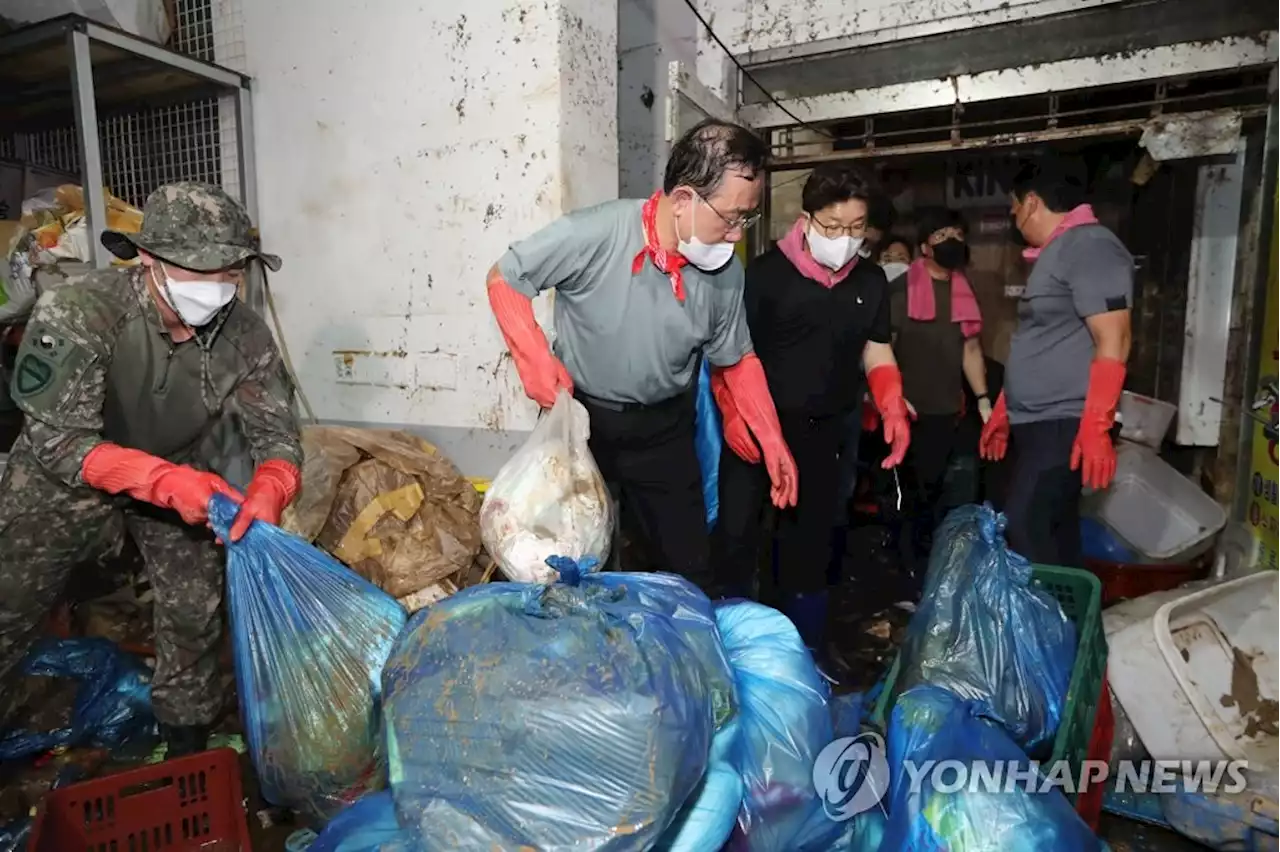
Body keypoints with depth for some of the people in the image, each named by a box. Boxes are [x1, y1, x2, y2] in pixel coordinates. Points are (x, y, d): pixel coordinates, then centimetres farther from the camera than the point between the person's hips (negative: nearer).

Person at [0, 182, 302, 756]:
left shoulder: (244, 334, -23)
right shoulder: (77, 314, -31)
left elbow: (276, 436, -19)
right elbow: (55, 439, -32)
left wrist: (268, 492, -43)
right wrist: (165, 480, -49)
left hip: (182, 475, 2)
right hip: (68, 475, -2)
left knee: (196, 614, 4)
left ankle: (187, 744, 26)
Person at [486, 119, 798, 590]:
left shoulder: (725, 271, -10)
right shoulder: (594, 234, -23)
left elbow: (738, 359, 5)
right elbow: (504, 279, -10)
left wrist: (773, 441, 1)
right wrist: (534, 358, -21)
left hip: (663, 429, 3)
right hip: (578, 416, -2)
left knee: (688, 570, 10)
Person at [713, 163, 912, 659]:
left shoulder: (871, 282, 4)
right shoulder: (768, 272, -11)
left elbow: (877, 353, 11)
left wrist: (893, 409, -3)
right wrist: (732, 412, -21)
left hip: (824, 430, 5)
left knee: (811, 538, 15)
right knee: (735, 532, -4)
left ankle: (807, 646, 31)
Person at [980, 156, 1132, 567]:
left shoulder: (1090, 247, -11)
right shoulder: (1055, 252, 19)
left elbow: (1113, 343, -19)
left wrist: (1096, 429, -23)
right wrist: (1004, 412, 22)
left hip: (1063, 425, -9)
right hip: (1037, 423, 9)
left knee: (1023, 530, -13)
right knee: (1052, 532, 11)